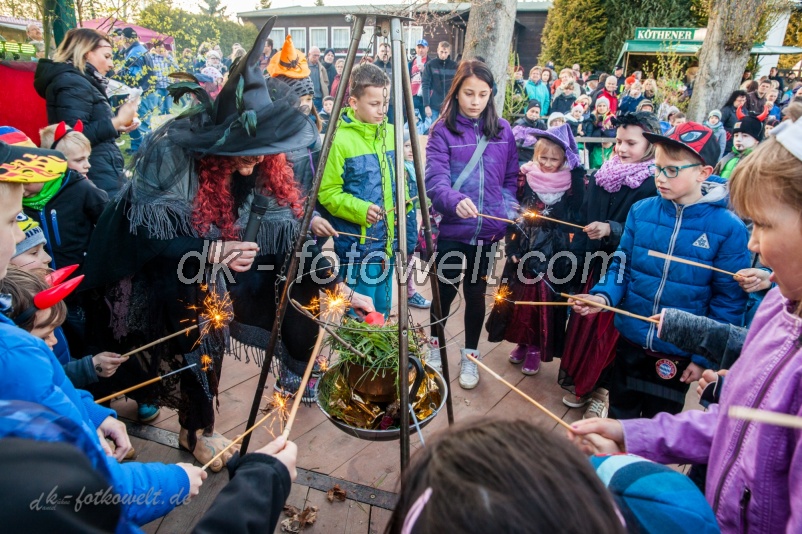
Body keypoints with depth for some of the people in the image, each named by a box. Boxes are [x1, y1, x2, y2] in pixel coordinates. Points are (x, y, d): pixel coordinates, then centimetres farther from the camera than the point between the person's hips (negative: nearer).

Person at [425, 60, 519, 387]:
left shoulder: (502, 130, 5)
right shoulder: (443, 130, -6)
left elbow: (511, 177, 11)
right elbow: (435, 178, -18)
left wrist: (508, 209, -3)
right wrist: (455, 201, -37)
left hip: (488, 230, 2)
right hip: (452, 229, -2)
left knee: (476, 292, 13)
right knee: (445, 291, 12)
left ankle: (470, 356, 32)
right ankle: (434, 346, 38)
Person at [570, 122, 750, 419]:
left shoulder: (728, 228, -15)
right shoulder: (641, 211, -6)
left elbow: (729, 302, -9)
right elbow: (622, 265, 2)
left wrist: (705, 357, -8)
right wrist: (603, 296, -18)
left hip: (678, 352, -2)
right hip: (630, 340, 3)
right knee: (619, 416, 22)